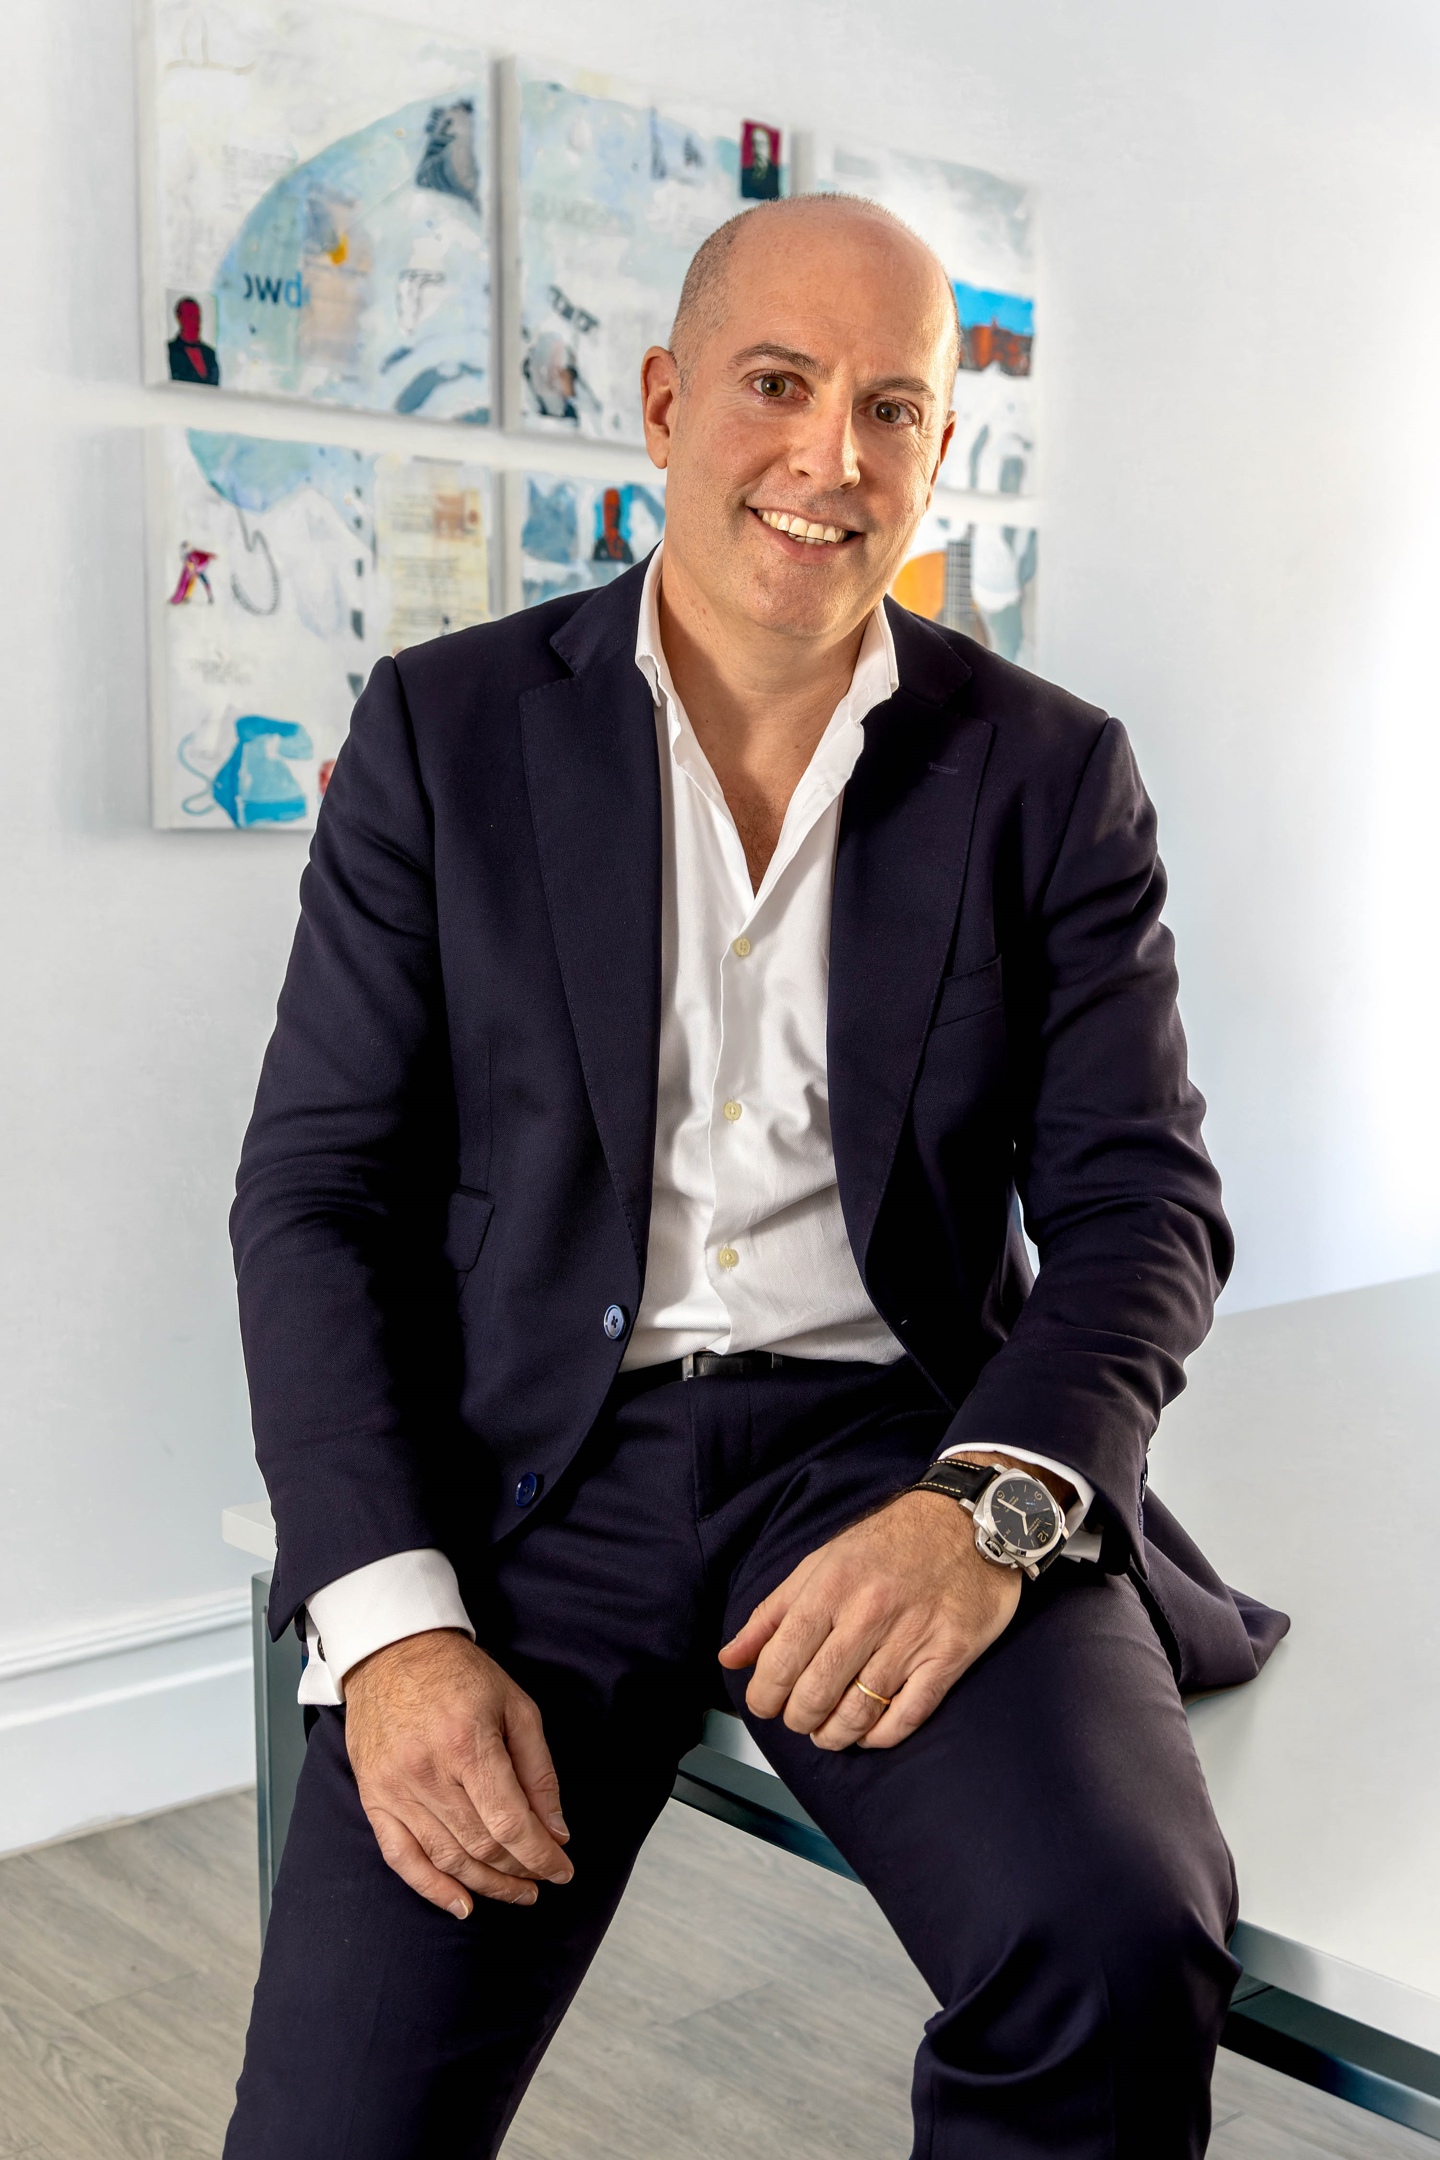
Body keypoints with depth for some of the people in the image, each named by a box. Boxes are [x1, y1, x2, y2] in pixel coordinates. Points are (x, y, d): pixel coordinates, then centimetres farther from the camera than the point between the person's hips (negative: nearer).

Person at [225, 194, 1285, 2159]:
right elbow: (319, 1189, 1)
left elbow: (1143, 1201, 2)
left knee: (1123, 1945, -27)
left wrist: (990, 1503, -19)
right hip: (536, 1468, 0)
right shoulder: (447, 725, 5)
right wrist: (391, 1624, -13)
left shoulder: (1053, 773, 7)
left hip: (896, 1452, 1)